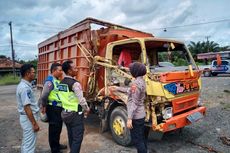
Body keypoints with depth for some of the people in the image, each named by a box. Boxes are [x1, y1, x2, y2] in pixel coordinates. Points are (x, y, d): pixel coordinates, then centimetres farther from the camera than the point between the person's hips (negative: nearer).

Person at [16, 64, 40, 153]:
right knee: (29, 144, 3)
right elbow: (27, 107, -25)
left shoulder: (24, 85, 8)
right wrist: (34, 123, -21)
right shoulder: (25, 87, -24)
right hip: (29, 118, -10)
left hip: (27, 117, 10)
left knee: (26, 142, 23)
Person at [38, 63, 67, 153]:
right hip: (53, 108, -9)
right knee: (54, 129, 4)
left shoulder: (56, 80, 10)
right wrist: (43, 106, -12)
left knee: (58, 127, 21)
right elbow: (43, 96, -23)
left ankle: (57, 145, 40)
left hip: (58, 107, 9)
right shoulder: (50, 81, -19)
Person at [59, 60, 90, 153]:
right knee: (77, 138, 2)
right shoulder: (75, 83, -20)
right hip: (75, 114, -8)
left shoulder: (61, 83, 6)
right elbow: (81, 100, -19)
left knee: (71, 136, 21)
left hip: (65, 113, 8)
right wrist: (87, 109, -3)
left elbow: (65, 98, 10)